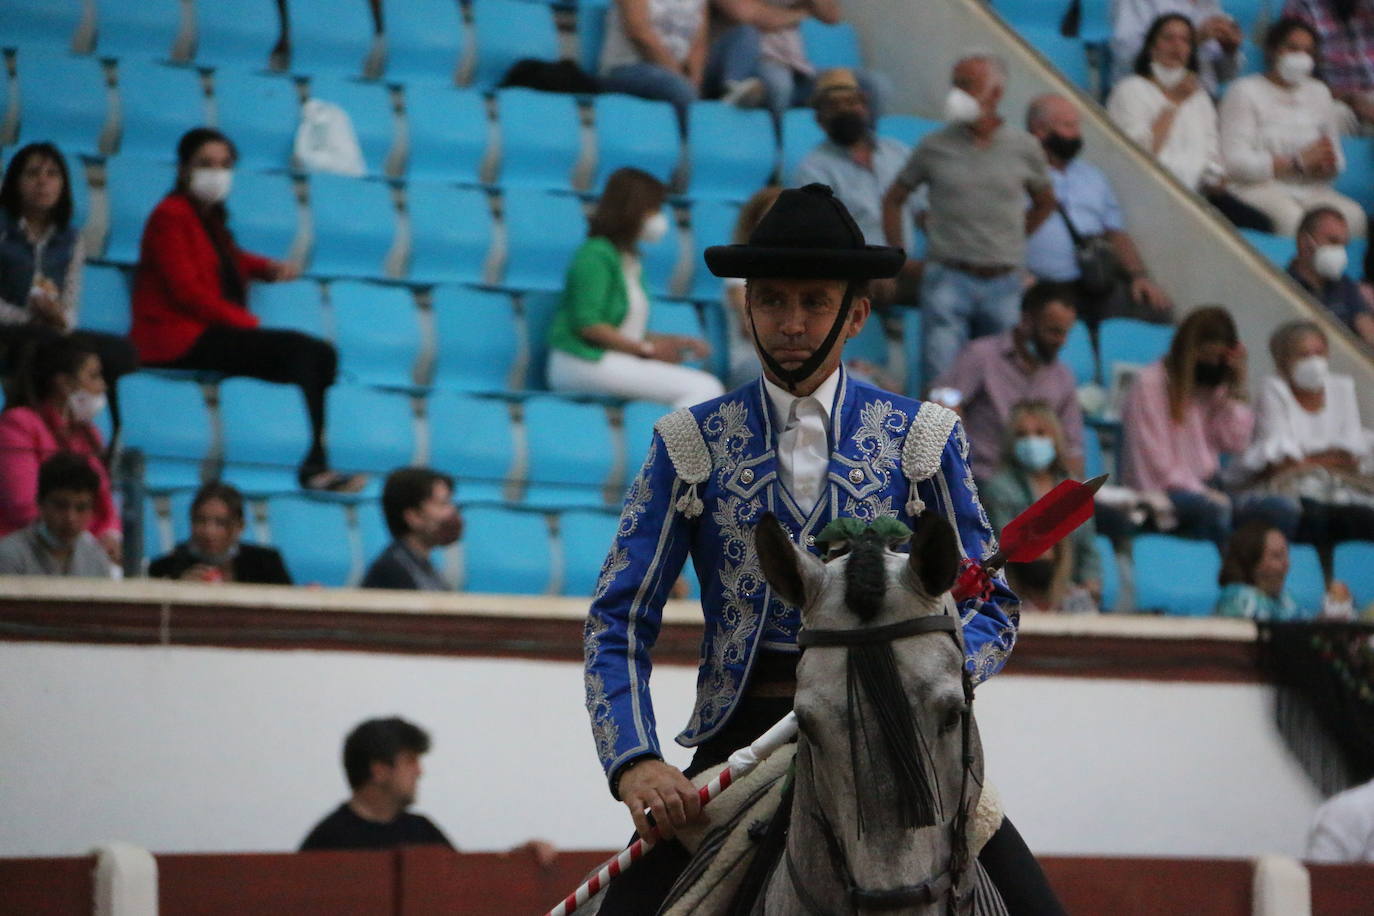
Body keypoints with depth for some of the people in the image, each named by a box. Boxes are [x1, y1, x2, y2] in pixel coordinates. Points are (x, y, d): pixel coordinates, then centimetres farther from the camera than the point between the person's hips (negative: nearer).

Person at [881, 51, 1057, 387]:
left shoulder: (1024, 148, 6)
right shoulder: (936, 146, 3)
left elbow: (1045, 202, 23)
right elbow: (894, 199, 13)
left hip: (1003, 283, 2)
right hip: (948, 278, -2)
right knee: (941, 375, -12)